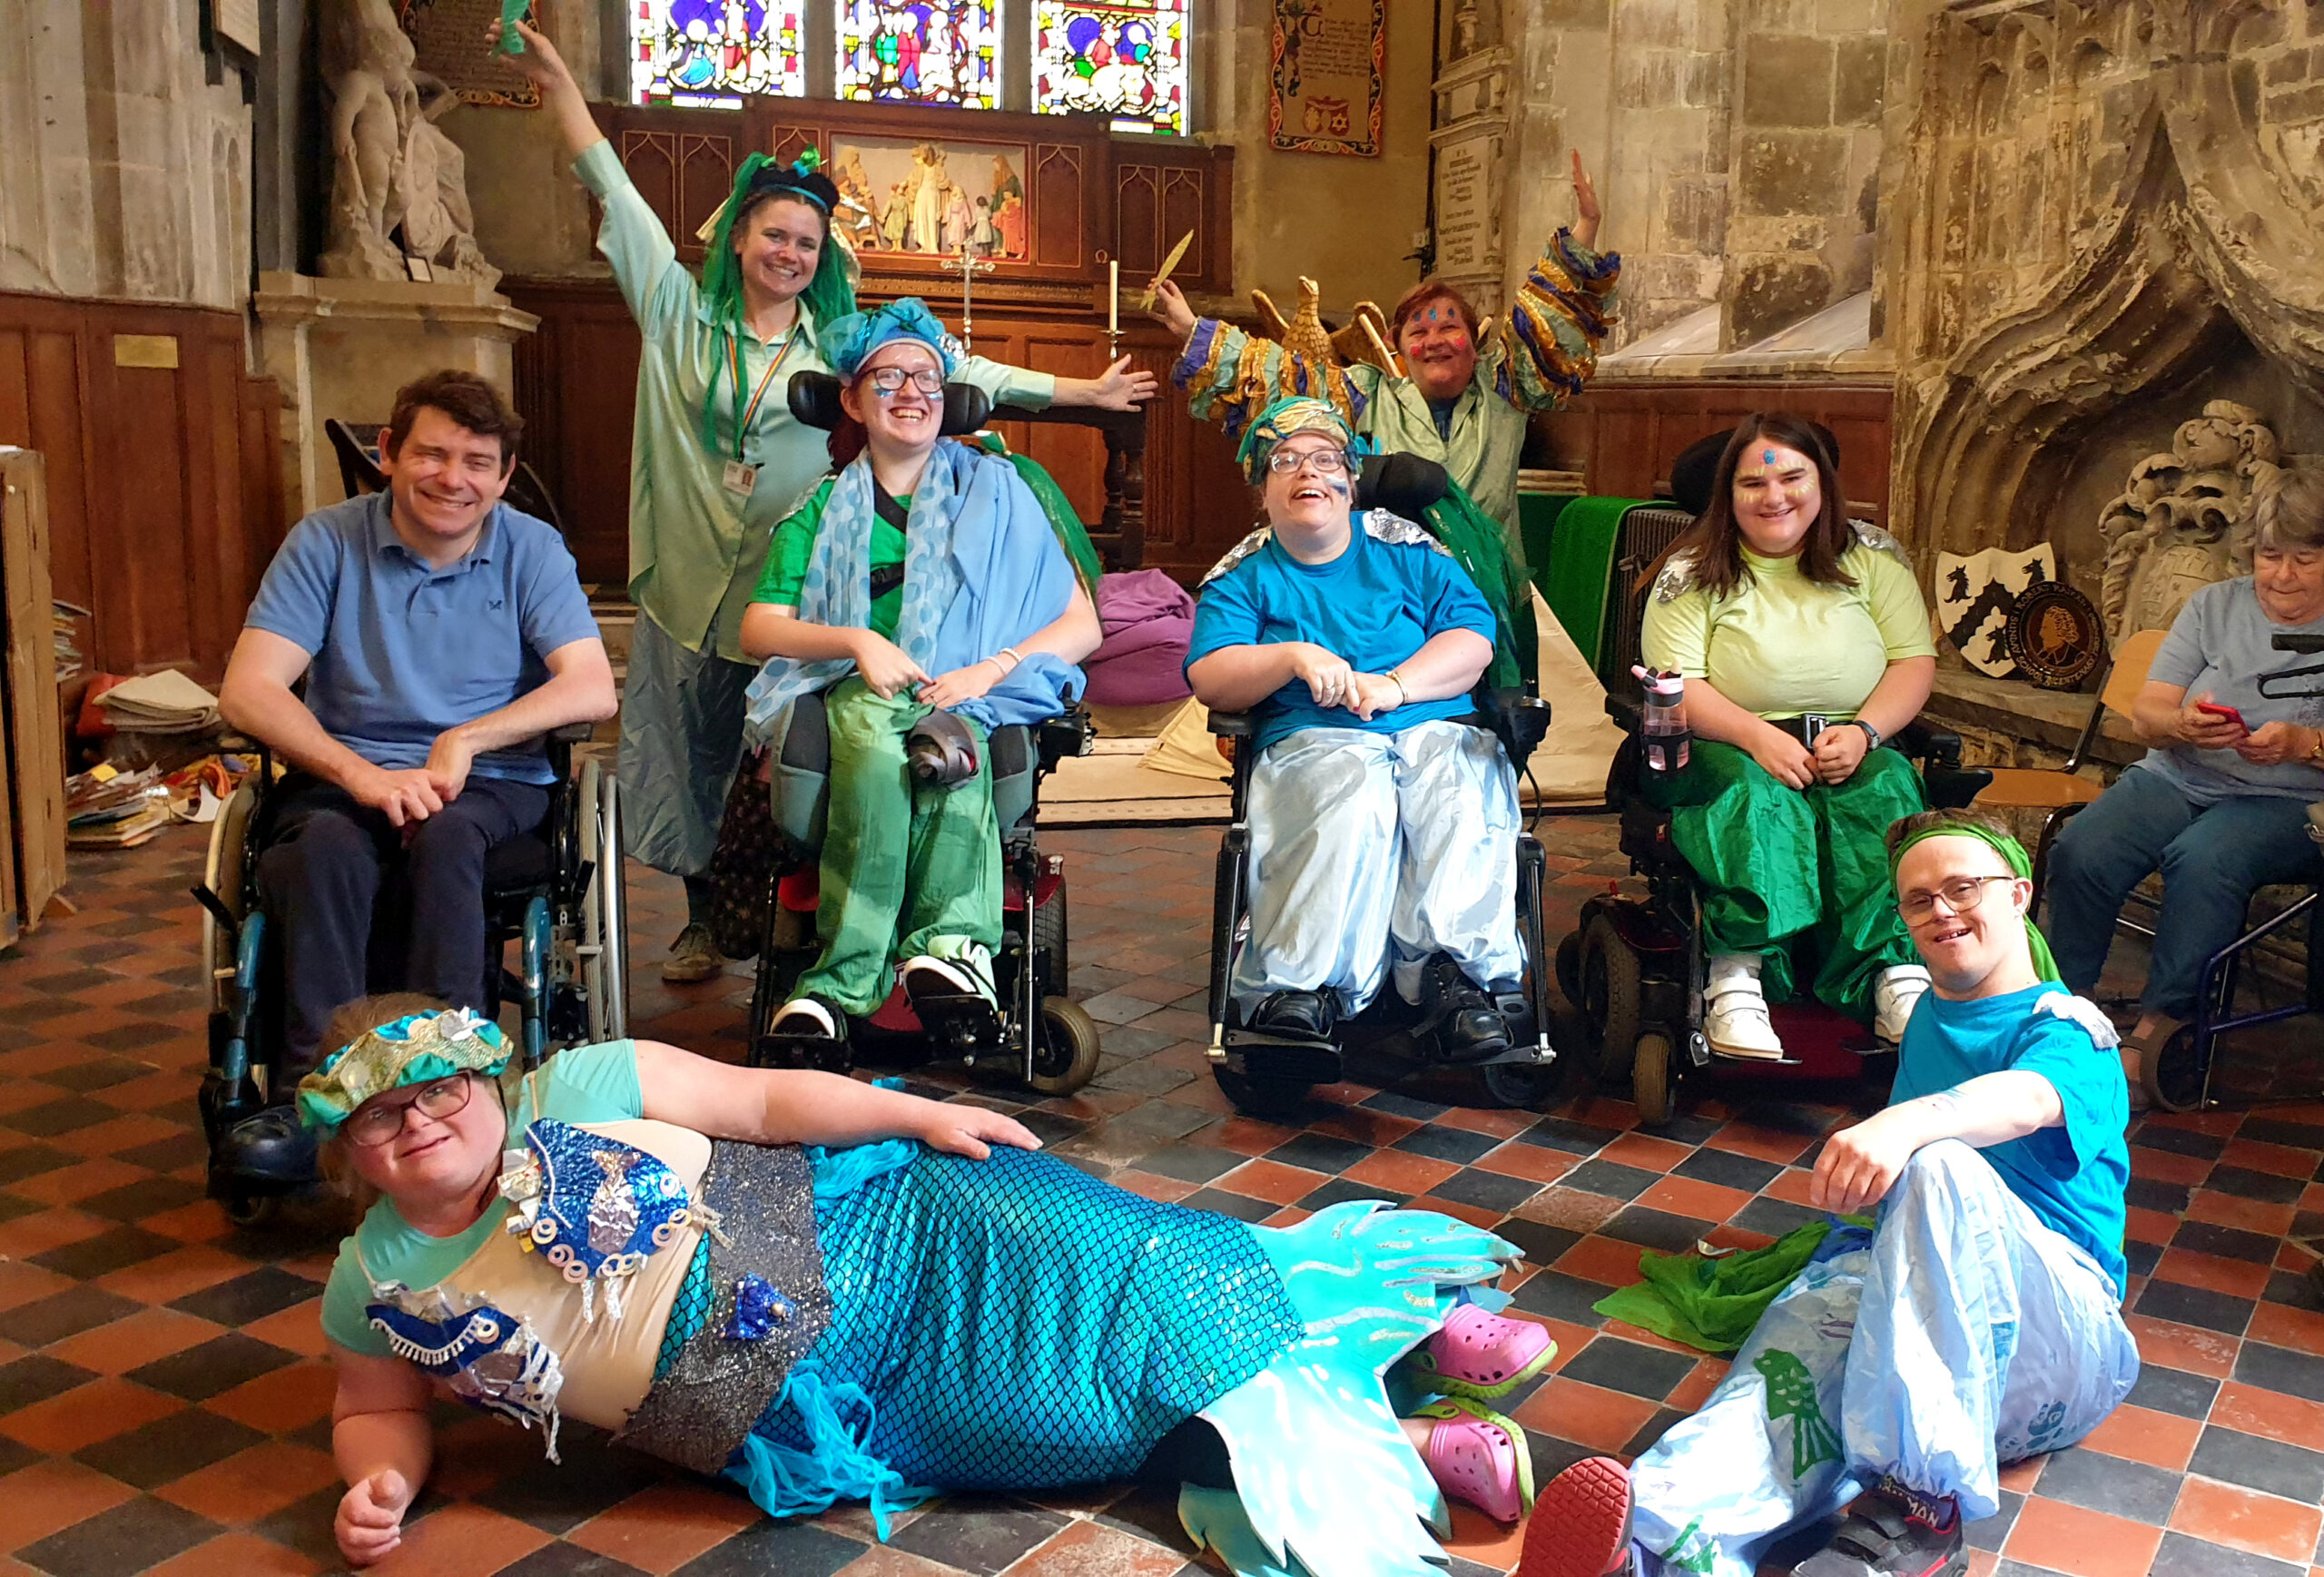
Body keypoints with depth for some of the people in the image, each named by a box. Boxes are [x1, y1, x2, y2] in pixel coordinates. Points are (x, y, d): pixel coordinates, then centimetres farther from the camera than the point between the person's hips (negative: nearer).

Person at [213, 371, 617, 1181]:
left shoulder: (531, 549, 3)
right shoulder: (327, 542, 2)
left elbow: (593, 690, -8)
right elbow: (247, 691, -8)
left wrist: (467, 737, -20)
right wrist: (362, 773, -24)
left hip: (491, 784, 0)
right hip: (345, 776, 1)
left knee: (445, 835, -35)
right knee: (326, 844, -34)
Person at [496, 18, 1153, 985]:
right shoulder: (681, 311, 4)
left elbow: (956, 371, 4)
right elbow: (613, 191, 6)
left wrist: (1079, 392, 3)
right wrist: (554, 76, 6)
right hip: (690, 585, 1)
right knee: (692, 757, 10)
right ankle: (701, 919, 27)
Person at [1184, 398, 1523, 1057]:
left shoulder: (1405, 548, 18)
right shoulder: (1244, 575, 16)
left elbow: (1473, 640, 6)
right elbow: (1209, 679, 1)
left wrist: (1394, 685, -12)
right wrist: (1295, 658, -15)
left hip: (1435, 728, 2)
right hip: (1311, 740, -1)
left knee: (1462, 800, -34)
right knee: (1356, 794, -37)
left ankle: (1454, 967, -39)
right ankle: (1308, 984, -41)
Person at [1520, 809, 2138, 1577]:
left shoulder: (2070, 1028, 4)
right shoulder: (1928, 1016, 26)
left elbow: (2028, 1099, -21)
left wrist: (1906, 1124, -40)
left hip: (2056, 1329, -3)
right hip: (1903, 1296, 4)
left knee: (1940, 1164, -33)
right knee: (1812, 1318, -32)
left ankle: (1918, 1503, -39)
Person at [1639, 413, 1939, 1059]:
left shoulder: (1872, 557, 11)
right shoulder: (1693, 572, 4)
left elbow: (1915, 661, 5)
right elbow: (1674, 687, -6)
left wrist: (1864, 731, -15)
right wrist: (1757, 736, -22)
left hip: (1851, 754, 2)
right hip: (1726, 751, -2)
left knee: (1885, 788, -31)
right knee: (1753, 792, -35)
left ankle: (1895, 975, -39)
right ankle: (1736, 981, -45)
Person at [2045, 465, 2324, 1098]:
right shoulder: (2214, 605, 13)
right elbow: (2145, 714, 4)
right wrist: (2183, 726, -19)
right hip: (2177, 778, 3)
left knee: (2203, 860, -36)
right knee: (2081, 849, -28)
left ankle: (2159, 1027, -27)